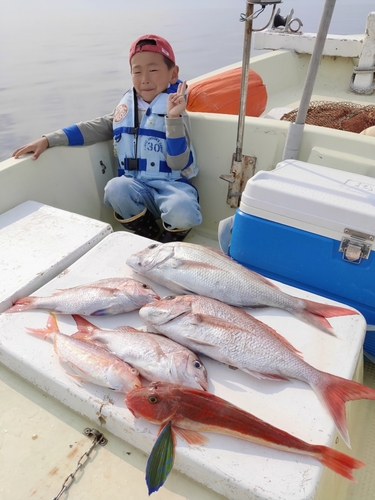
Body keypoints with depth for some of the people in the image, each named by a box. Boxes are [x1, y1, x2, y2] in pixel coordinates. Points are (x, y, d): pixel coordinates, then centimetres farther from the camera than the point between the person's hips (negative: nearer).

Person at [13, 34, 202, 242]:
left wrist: (173, 119, -24)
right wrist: (47, 140, 8)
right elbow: (94, 128, 12)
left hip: (171, 185, -4)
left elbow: (178, 164, -14)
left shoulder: (174, 112, -5)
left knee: (182, 212, -36)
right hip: (138, 186, 4)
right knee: (116, 188, -30)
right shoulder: (126, 109, 9)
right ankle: (152, 240, -6)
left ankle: (167, 245, 1)